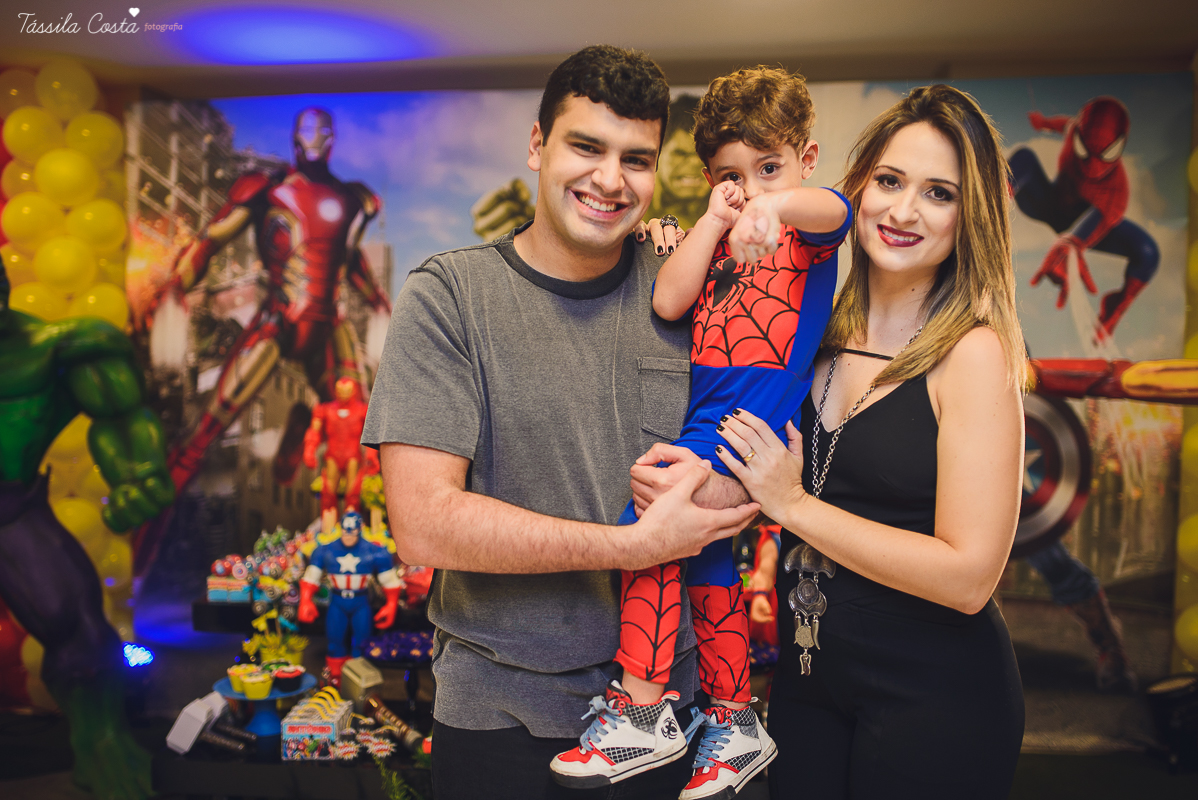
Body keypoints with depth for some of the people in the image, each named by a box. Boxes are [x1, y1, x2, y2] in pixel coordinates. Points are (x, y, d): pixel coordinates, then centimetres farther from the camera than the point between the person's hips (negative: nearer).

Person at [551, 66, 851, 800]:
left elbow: (832, 210, -27)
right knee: (705, 559, 12)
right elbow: (668, 303, 3)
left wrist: (781, 204, -48)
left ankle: (645, 718, -6)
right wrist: (715, 220, 1)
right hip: (703, 422, 8)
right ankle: (736, 726, 28)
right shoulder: (717, 238, 18)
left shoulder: (807, 231, 0)